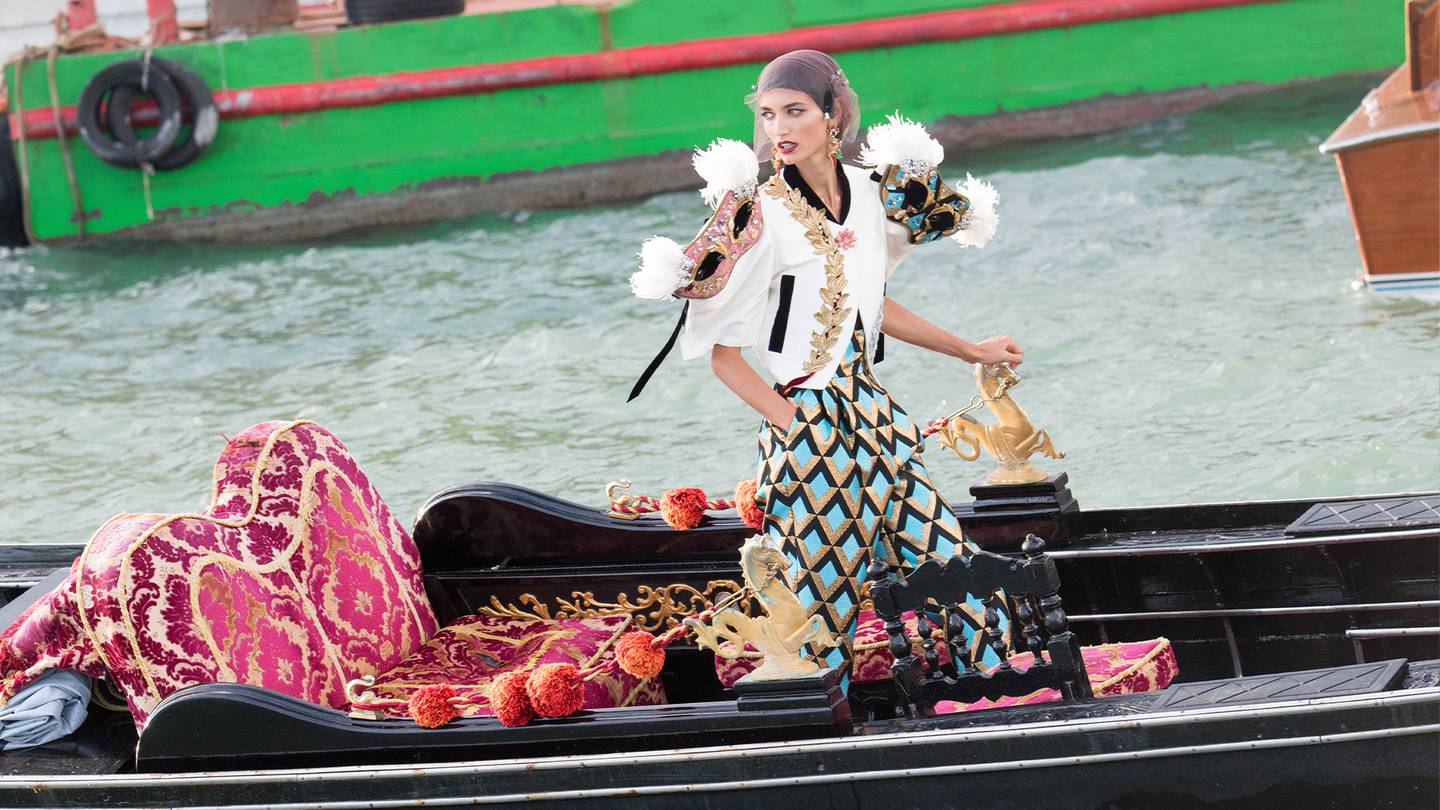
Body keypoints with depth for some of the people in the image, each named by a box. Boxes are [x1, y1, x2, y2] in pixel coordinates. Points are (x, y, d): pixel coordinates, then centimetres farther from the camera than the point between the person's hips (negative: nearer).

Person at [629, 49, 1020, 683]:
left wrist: (970, 352, 30)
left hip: (873, 416, 6)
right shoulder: (762, 216, -11)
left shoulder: (867, 193, 6)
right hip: (809, 430, -6)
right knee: (826, 600, -3)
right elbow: (724, 354, -9)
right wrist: (796, 424, -15)